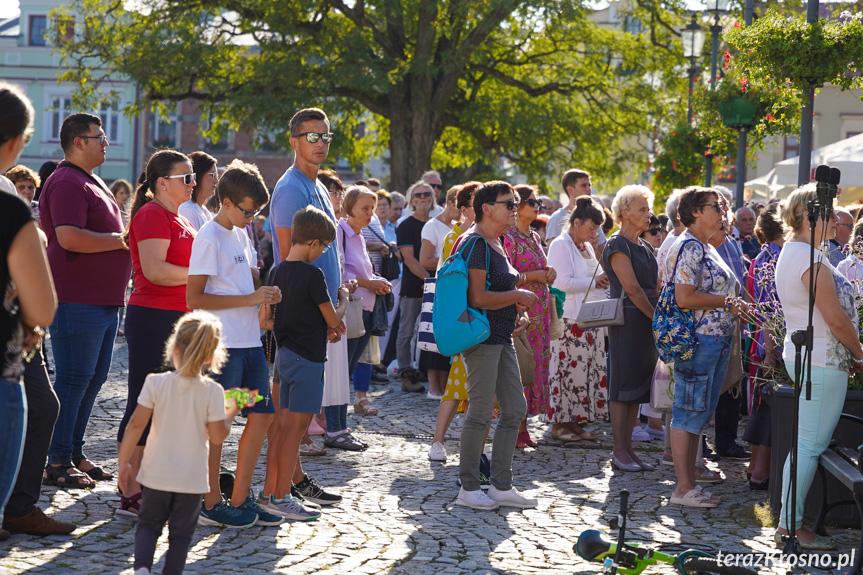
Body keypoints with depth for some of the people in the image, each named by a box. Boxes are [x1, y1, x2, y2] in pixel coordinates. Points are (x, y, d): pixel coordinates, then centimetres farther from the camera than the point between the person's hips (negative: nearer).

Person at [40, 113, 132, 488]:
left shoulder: (89, 182, 20)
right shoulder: (67, 183, -13)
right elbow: (69, 237, -25)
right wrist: (122, 239, -16)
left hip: (104, 299, 10)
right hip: (77, 299, -10)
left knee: (94, 378, 13)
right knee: (73, 379, -6)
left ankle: (74, 453, 21)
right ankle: (57, 463, 0)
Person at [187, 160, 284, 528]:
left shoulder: (240, 234, 15)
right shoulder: (209, 238, -11)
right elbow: (194, 298, -17)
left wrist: (263, 295, 5)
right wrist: (248, 299, -19)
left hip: (249, 341, 9)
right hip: (221, 344, -9)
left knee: (262, 414, 8)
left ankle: (240, 499, 16)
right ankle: (211, 504, 6)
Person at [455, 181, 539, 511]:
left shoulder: (496, 244, 17)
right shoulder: (477, 244, -14)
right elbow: (477, 298, -22)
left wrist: (519, 312, 11)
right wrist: (518, 297, -13)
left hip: (501, 338, 10)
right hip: (482, 336, -10)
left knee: (515, 409, 9)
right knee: (480, 412, -5)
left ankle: (501, 486, 15)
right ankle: (468, 488, 5)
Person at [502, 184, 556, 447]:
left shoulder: (535, 238, 16)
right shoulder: (509, 238, -9)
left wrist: (549, 272, 5)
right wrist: (534, 275, -14)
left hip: (539, 309, 8)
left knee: (535, 363, 7)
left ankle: (523, 427, 12)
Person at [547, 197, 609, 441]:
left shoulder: (587, 247, 19)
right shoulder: (560, 245, -8)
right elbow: (563, 282, -18)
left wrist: (602, 281, 9)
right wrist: (594, 282, -10)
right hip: (569, 319, -9)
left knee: (590, 370, 5)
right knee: (568, 369, -7)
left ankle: (574, 421, 12)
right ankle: (559, 423, 1)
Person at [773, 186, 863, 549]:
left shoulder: (790, 253, 14)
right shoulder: (811, 261, -19)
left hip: (801, 354, 11)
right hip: (822, 362, -11)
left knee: (807, 443, 14)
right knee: (810, 444, -6)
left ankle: (789, 523, 18)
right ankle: (791, 526, -2)